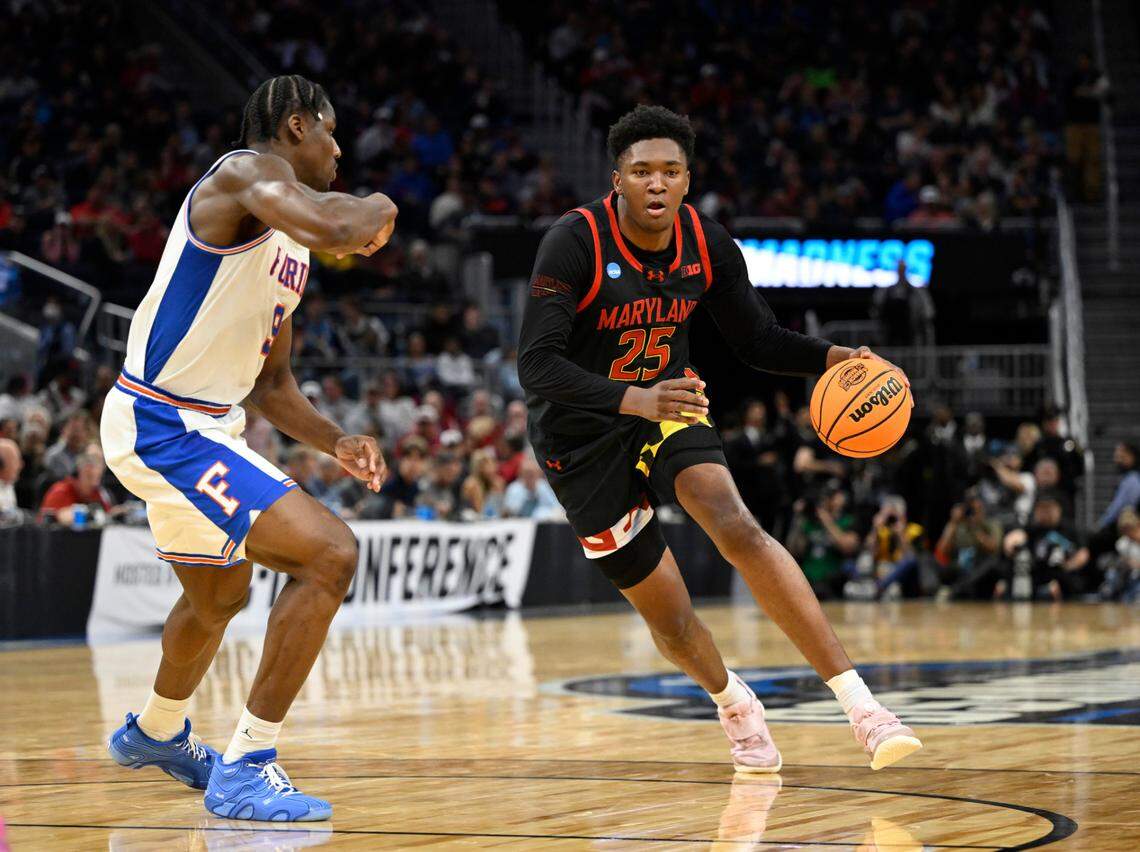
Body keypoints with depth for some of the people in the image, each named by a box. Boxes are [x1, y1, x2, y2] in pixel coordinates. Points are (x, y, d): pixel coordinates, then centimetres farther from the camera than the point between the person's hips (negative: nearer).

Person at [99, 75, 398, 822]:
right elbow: (334, 228, -35)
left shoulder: (291, 251, 15)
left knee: (220, 596, 32)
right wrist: (376, 211, -12)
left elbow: (272, 382, 21)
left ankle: (155, 733, 59)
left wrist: (335, 443, 5)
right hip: (160, 426, -11)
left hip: (206, 425, 11)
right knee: (330, 553, -19)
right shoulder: (247, 172, -14)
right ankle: (245, 768, -14)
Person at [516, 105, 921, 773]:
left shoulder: (707, 244, -9)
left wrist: (830, 357, -16)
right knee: (670, 618, 1)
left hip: (667, 404, 2)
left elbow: (758, 340, 4)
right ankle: (735, 704, 36)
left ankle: (858, 701, -31)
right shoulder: (577, 241, -23)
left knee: (737, 526, -27)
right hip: (582, 437, -2)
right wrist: (635, 400, -44)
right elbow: (537, 365, -30)